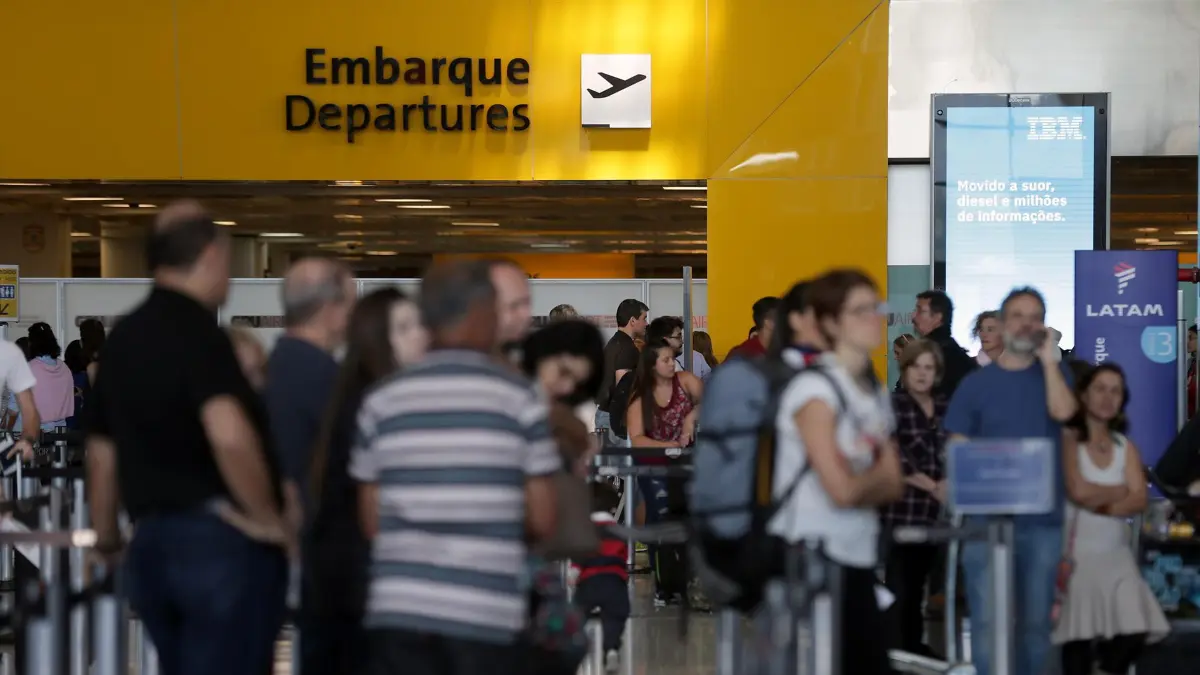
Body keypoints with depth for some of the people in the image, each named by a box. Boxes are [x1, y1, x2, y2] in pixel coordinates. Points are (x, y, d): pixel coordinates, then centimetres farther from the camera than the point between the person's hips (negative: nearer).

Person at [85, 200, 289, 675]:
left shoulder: (123, 338, 11)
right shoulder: (197, 332, -14)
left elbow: (102, 451, 19)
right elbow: (229, 435, -29)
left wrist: (105, 532, 34)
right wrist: (266, 517, -16)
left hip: (150, 542, 8)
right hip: (218, 538, -8)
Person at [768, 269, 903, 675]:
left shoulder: (875, 394, 13)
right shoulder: (815, 389, -11)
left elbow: (894, 486, 9)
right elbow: (842, 490, -17)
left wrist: (861, 484, -10)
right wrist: (876, 475, 3)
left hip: (857, 557, 7)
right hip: (811, 559, -7)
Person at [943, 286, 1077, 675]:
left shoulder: (1054, 372, 9)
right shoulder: (976, 383, 6)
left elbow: (1063, 411, -13)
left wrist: (1048, 359, -7)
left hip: (1043, 517, 1)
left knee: (1035, 620, 7)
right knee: (987, 620, -6)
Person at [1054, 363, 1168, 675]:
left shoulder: (1126, 447, 12)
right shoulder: (1068, 439, -3)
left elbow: (1139, 501, 0)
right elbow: (1079, 492, -16)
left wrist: (1102, 505, -16)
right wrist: (1121, 491, 1)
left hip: (1117, 554, 5)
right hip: (1077, 553, -4)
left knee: (1135, 631, -13)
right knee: (1080, 634, -8)